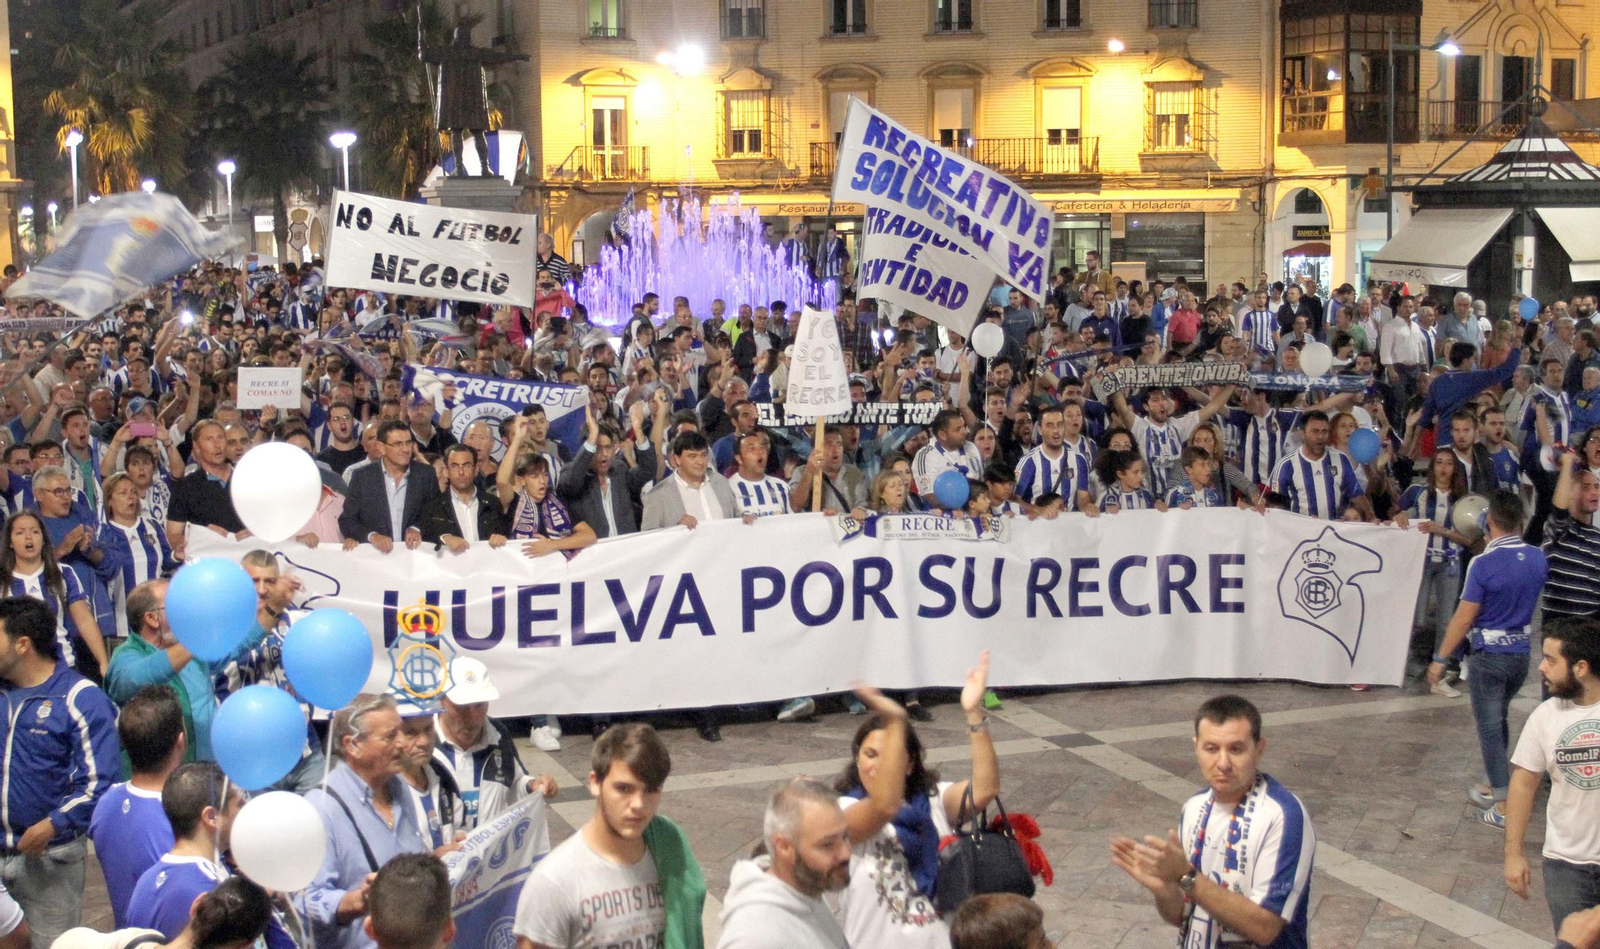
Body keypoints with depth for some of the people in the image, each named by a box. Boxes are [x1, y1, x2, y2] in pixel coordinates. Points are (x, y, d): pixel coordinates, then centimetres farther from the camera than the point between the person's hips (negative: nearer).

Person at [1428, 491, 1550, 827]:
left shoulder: (1483, 564, -21)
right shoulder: (1537, 559, -3)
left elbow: (1464, 617, -19)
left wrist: (1440, 659, -10)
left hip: (1490, 654, -6)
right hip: (1522, 651, 6)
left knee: (1490, 727, 3)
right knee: (1498, 720, 22)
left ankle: (1504, 807, 4)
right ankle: (1494, 789, 32)